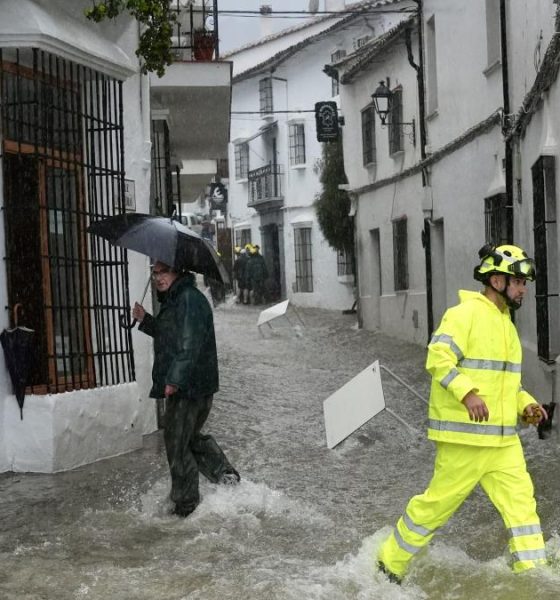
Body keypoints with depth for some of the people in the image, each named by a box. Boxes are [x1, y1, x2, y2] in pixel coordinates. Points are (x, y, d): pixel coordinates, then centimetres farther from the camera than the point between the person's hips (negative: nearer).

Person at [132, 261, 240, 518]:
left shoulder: (190, 299, -17)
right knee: (191, 438, 22)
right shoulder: (173, 300, 17)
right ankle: (225, 475, 25)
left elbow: (190, 345, -25)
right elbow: (168, 335, 30)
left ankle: (185, 505, 8)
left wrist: (175, 380, -28)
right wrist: (145, 320, 16)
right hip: (182, 385, 11)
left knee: (177, 445, -1)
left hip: (188, 388, -11)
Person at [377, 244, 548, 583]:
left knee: (522, 501, 1)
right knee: (439, 503, 1)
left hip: (504, 439, 8)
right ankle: (391, 563, 18)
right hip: (465, 435, -8)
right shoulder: (466, 313, -10)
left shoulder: (506, 324, 18)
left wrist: (525, 405, 9)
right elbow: (438, 358, -21)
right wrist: (467, 393, -34)